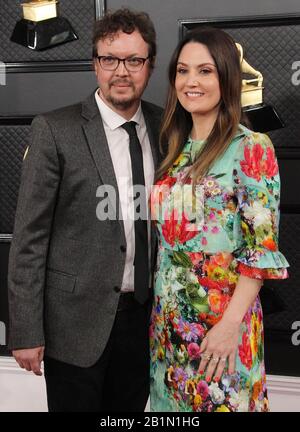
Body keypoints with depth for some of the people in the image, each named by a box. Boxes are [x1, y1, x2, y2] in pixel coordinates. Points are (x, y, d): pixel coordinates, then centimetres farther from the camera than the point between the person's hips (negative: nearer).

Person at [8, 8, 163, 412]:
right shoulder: (55, 130, -10)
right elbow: (29, 237, -10)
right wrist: (26, 331, -11)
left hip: (144, 315, 4)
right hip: (77, 319, -4)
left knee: (131, 408, 18)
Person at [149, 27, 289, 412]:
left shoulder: (251, 148, -11)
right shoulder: (174, 148, 7)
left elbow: (261, 246, -15)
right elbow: (163, 235, 11)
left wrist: (230, 323, -19)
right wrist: (160, 310, 7)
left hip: (221, 318, -6)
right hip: (169, 317, 6)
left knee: (219, 400, 9)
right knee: (171, 402, 18)